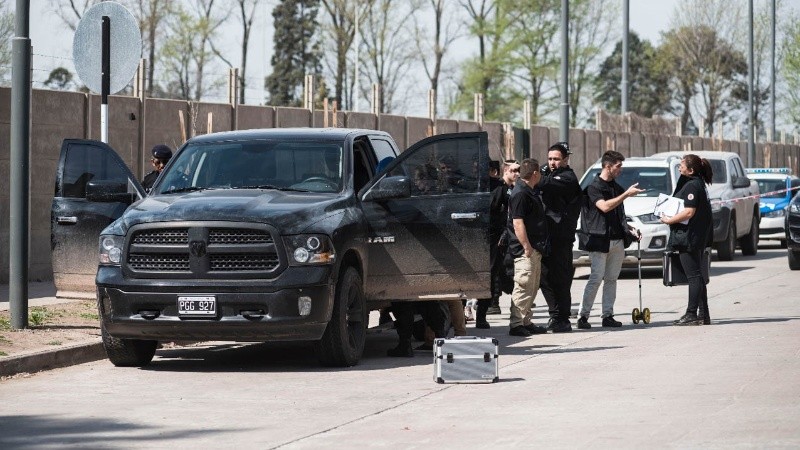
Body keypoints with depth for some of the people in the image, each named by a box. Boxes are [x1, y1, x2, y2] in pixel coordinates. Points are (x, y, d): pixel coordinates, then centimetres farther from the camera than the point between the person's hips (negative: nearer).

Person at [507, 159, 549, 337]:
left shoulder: (531, 192, 17)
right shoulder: (520, 194, -15)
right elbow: (517, 223, -21)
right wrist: (527, 247, -24)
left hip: (534, 249, 11)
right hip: (525, 250, -11)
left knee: (532, 288, 14)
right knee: (523, 287, -10)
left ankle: (526, 322, 21)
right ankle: (516, 324, -9)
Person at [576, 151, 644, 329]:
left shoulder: (616, 188, 17)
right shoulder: (594, 187, -6)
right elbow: (605, 207, -22)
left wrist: (629, 228, 11)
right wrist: (627, 194, -20)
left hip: (617, 239, 7)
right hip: (599, 240, -7)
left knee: (611, 279, 7)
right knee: (596, 278, -10)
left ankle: (608, 315, 10)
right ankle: (583, 316, -6)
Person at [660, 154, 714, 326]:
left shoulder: (692, 186, -16)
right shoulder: (698, 183, 15)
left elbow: (689, 212, -23)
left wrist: (669, 220, -13)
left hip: (689, 237, -11)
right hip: (698, 238, 11)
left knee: (694, 276, -8)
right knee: (697, 276, 13)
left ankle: (691, 314, -7)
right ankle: (703, 314, 16)